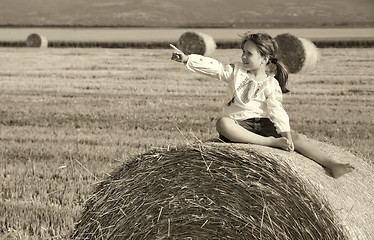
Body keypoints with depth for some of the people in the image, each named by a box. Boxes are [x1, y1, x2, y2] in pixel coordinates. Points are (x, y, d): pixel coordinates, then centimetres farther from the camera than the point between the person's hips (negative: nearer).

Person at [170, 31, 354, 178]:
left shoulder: (271, 84, 2)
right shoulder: (236, 71, 8)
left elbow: (276, 109, -9)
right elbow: (213, 67, -2)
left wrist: (286, 133, -25)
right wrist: (187, 59, -16)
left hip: (264, 123, 0)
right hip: (238, 124, 1)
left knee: (296, 137, -24)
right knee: (222, 123, -36)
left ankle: (332, 166, -27)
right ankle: (271, 142, -36)